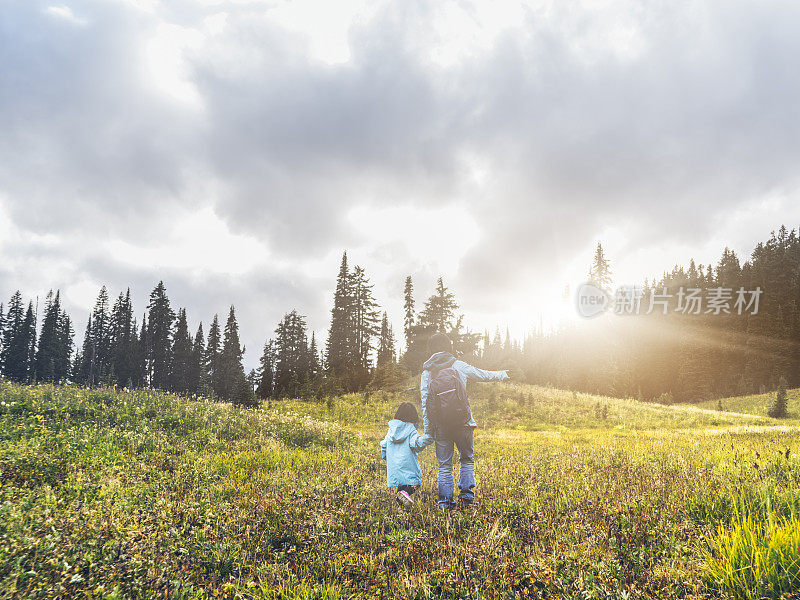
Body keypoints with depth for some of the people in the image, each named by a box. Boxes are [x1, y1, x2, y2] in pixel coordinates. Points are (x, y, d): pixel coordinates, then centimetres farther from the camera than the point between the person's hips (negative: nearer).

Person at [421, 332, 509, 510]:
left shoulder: (426, 373, 1)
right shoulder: (459, 366, -1)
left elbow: (424, 405, 0)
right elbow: (484, 375, 15)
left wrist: (427, 432, 6)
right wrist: (503, 375, 34)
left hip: (440, 426, 1)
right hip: (463, 423, -1)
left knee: (444, 464, 11)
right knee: (467, 459, 17)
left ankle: (445, 501, 10)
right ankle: (466, 493, 8)